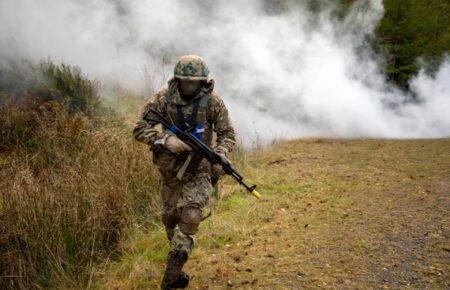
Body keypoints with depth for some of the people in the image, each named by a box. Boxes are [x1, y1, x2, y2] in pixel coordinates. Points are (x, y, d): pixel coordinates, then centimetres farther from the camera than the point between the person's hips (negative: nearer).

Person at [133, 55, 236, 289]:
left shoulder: (213, 102, -9)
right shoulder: (163, 99, -9)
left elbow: (227, 133, -2)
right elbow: (139, 129, -9)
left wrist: (220, 154, -22)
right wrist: (165, 140, -26)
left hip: (199, 171, -2)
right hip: (170, 171, 2)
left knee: (190, 217, -19)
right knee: (170, 218, 14)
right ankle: (176, 271, 38)